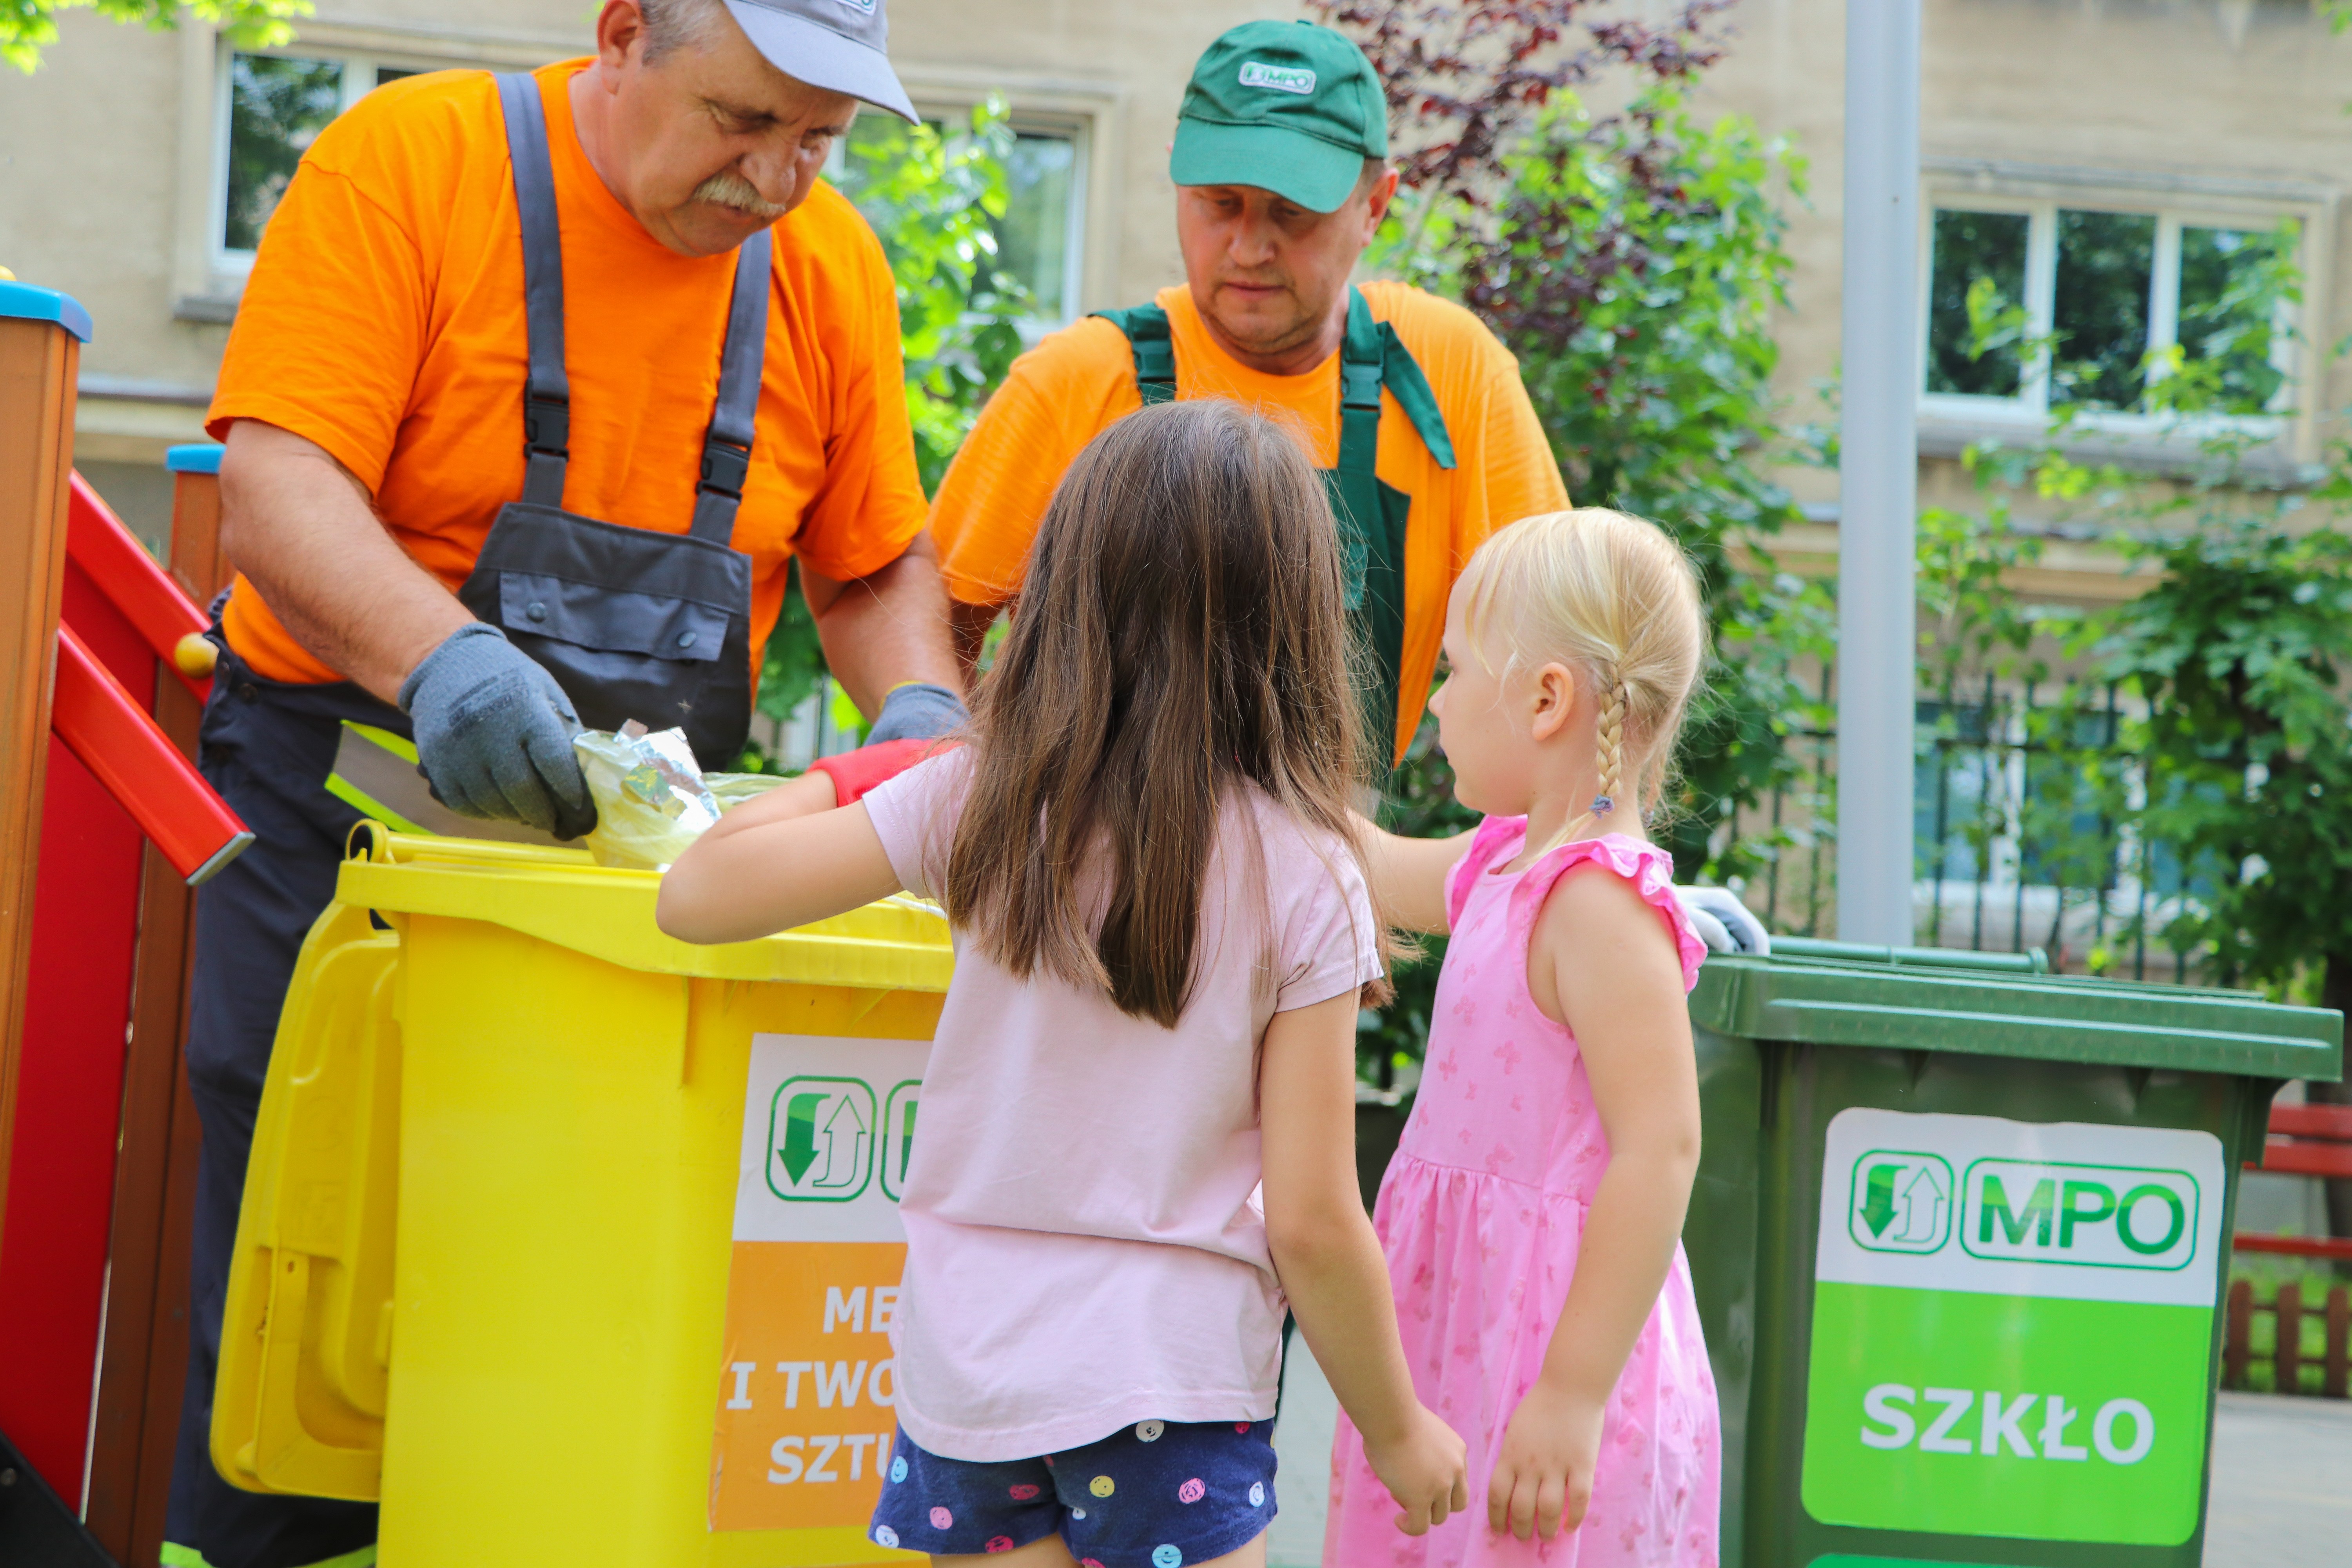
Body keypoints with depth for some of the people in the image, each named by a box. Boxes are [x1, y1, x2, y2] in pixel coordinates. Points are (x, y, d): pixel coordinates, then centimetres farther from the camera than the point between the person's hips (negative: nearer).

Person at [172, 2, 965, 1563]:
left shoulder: (829, 265, 4)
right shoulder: (409, 162, -9)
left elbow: (875, 566, 16)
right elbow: (274, 491, -19)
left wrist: (924, 711, -6)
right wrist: (442, 657, -37)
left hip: (642, 839, 3)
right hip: (357, 790, -3)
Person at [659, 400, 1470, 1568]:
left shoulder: (979, 801, -5)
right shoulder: (1303, 878, -9)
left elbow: (697, 895, -2)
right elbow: (1312, 1224, -9)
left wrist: (828, 785, 18)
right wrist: (1398, 1432, 5)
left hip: (970, 1364, 3)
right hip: (1169, 1377, -3)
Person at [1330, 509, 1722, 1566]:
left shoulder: (1600, 904, -19)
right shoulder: (1508, 864, 11)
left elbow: (1660, 1151, -24)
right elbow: (1374, 870, 33)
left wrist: (1573, 1397, -25)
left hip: (1549, 1349, -9)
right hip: (1472, 1344, 9)